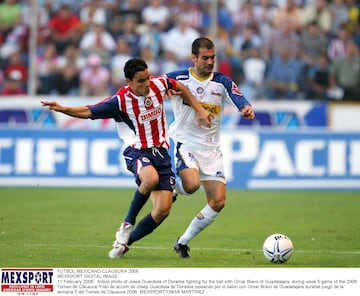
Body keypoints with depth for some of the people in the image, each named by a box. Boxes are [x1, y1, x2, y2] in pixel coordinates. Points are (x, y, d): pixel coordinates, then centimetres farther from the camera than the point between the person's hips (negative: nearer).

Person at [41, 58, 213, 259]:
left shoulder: (159, 84, -3)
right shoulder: (120, 101, -15)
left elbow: (180, 87, 20)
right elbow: (88, 112, -14)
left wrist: (199, 110, 18)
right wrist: (62, 109, -30)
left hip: (161, 151, 5)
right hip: (137, 151, -5)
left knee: (163, 210, -7)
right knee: (151, 178, -41)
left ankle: (125, 241, 11)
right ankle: (128, 225, -17)